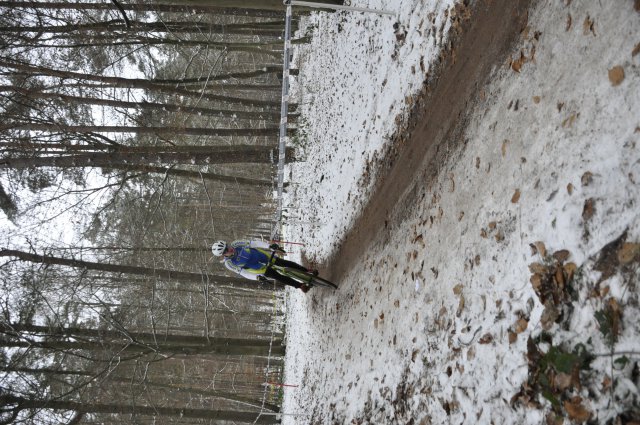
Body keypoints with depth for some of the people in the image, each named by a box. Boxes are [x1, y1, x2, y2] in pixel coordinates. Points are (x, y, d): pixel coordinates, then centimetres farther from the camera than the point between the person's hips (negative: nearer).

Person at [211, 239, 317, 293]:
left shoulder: (235, 244, -19)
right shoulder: (229, 263, -23)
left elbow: (252, 243, -16)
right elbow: (241, 272, -16)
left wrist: (269, 245, -25)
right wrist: (256, 277, -28)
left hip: (263, 255, 3)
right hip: (259, 268, -3)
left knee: (285, 263, 6)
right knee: (278, 277, -3)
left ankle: (307, 270, 26)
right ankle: (300, 286, 17)